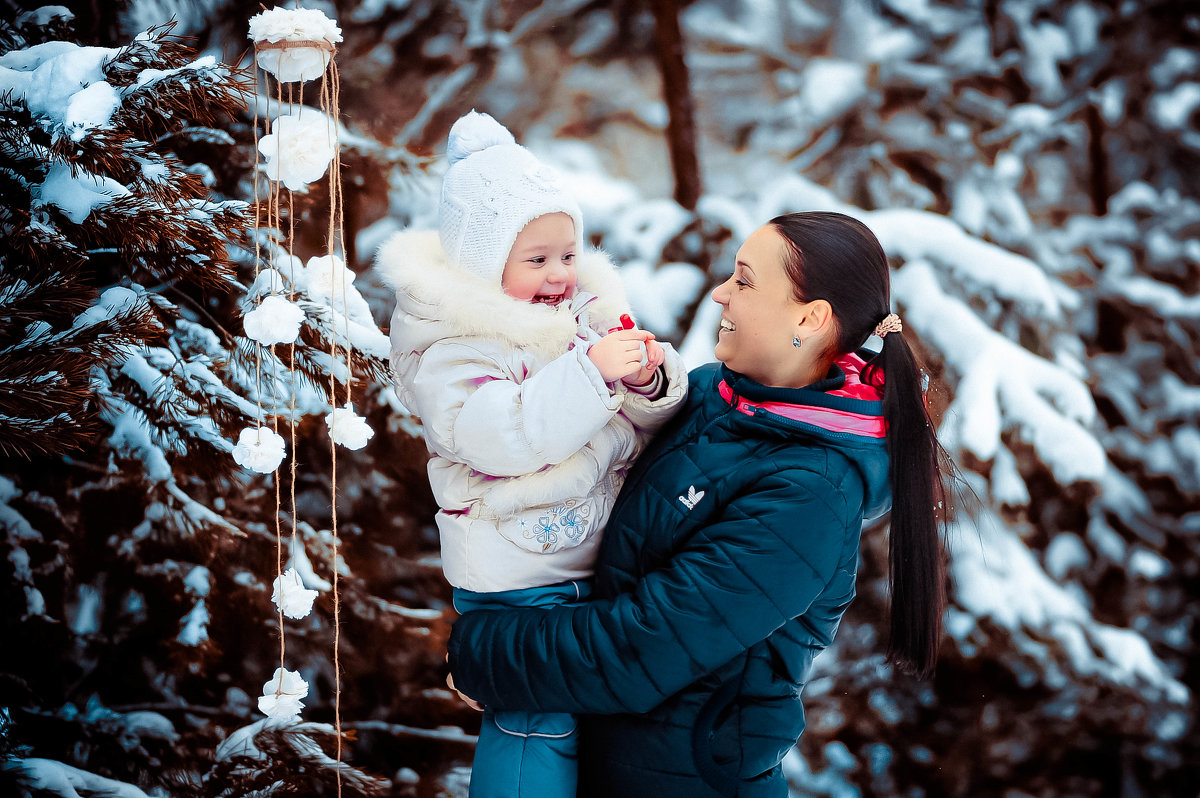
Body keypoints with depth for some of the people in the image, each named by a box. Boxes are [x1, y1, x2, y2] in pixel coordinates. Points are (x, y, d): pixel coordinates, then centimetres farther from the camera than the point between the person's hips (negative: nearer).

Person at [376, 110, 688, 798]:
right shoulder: (454, 346, -14)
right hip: (521, 582, -7)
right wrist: (591, 372, -35)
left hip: (605, 559, 7)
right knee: (540, 724, -6)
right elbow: (497, 436, -31)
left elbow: (642, 423, 6)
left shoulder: (591, 313, 7)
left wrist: (651, 382, -16)